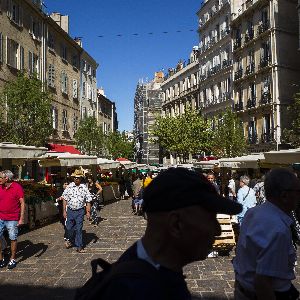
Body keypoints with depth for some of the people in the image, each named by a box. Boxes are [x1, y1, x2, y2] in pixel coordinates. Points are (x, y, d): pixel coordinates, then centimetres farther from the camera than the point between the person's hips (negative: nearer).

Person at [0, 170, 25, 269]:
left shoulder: (17, 187, -9)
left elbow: (22, 203, -8)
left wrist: (21, 218, -13)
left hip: (12, 219, -5)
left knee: (13, 239, 5)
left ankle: (12, 259, 19)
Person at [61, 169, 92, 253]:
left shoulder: (84, 188, -4)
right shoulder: (69, 187, -2)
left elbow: (88, 201, 1)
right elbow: (65, 199, 3)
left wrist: (88, 212, -3)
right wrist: (64, 210, 0)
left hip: (80, 211, -1)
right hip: (70, 210, 2)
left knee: (79, 229, 1)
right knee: (69, 228, 11)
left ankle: (79, 246, 11)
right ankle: (69, 240, 40)